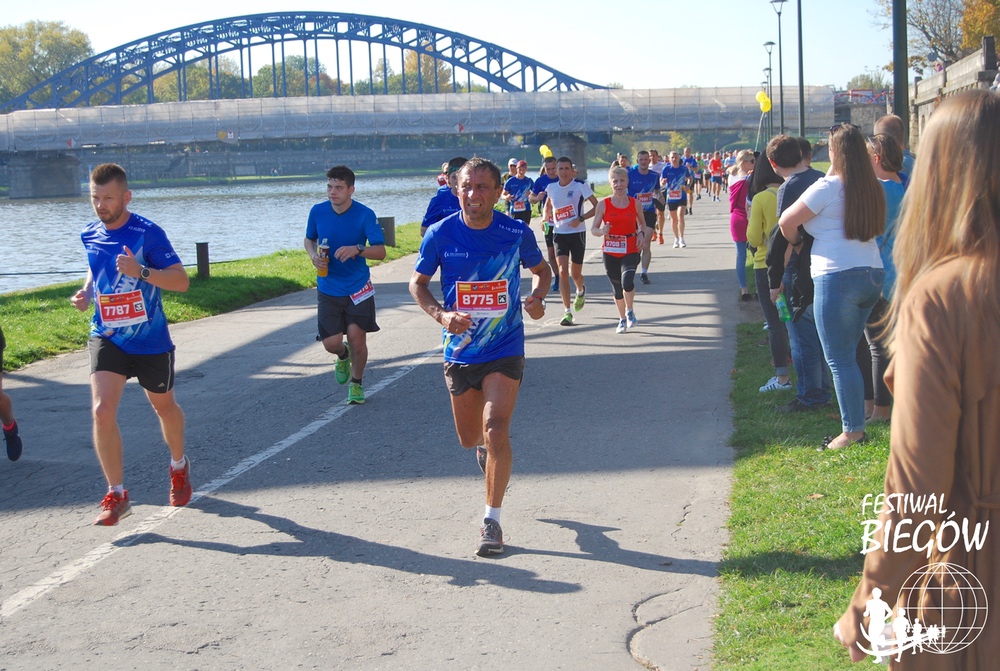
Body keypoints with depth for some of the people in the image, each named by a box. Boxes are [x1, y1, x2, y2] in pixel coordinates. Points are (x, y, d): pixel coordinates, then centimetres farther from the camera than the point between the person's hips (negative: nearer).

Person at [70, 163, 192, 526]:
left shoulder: (148, 233, -16)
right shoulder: (89, 235, 0)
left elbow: (181, 280, -18)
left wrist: (140, 272, -34)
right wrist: (86, 291, 1)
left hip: (150, 339, -3)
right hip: (107, 338, 3)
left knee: (164, 406, 18)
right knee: (102, 410, -16)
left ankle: (179, 466, 47)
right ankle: (116, 496, -6)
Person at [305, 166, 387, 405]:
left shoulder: (365, 215, -12)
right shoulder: (317, 211, -4)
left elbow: (381, 251, -14)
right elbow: (309, 239, 14)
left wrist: (357, 249, -32)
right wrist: (314, 255, -8)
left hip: (358, 288, -2)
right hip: (328, 289, 2)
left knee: (357, 339, -4)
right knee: (331, 342, -6)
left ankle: (356, 383, 24)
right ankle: (343, 356, 33)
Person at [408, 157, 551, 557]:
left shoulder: (517, 233, -9)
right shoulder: (440, 235, -9)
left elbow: (541, 269, 10)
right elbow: (417, 283, 3)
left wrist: (537, 296, -12)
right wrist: (441, 314, -16)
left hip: (505, 350, -2)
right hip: (460, 352, 2)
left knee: (496, 432, -17)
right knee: (469, 438, 15)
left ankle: (492, 520, -3)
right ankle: (486, 447, 55)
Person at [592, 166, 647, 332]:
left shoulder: (635, 204, 1)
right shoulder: (603, 205, -3)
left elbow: (642, 223, 18)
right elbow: (593, 229, -1)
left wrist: (641, 234, -3)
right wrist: (602, 231, -23)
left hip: (630, 251, -1)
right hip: (610, 252, 1)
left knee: (627, 281, -24)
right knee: (617, 288, 10)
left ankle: (630, 311, 4)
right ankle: (622, 320, 32)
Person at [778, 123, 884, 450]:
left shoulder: (829, 186, -11)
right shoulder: (872, 187, 9)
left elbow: (786, 222, -9)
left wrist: (796, 243, 13)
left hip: (837, 276, -7)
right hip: (872, 275, 7)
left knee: (839, 359, -1)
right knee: (848, 354, 18)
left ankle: (853, 429, 0)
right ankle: (855, 416, 23)